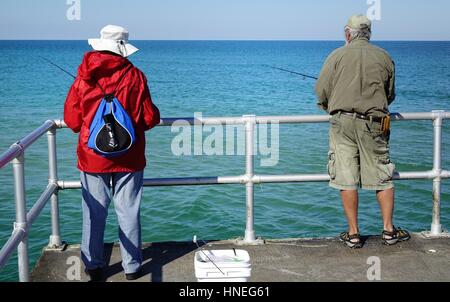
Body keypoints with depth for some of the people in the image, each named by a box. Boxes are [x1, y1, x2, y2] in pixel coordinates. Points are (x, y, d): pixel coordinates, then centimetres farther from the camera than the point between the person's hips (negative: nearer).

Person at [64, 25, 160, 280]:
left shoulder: (83, 77, -4)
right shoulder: (134, 76, -9)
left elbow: (71, 119, 1)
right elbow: (150, 118, -6)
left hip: (92, 157, 1)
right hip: (128, 159, -1)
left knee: (94, 213, 11)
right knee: (129, 212, 8)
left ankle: (94, 266, 19)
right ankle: (132, 266, 17)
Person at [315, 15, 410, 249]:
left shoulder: (337, 56, -1)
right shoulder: (384, 57, 6)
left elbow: (322, 92, -1)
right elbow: (390, 95, 14)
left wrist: (328, 106, 19)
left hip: (343, 122, -1)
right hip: (374, 123, 2)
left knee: (347, 179, 3)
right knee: (382, 176, 11)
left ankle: (353, 234, 7)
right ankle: (388, 230, 14)